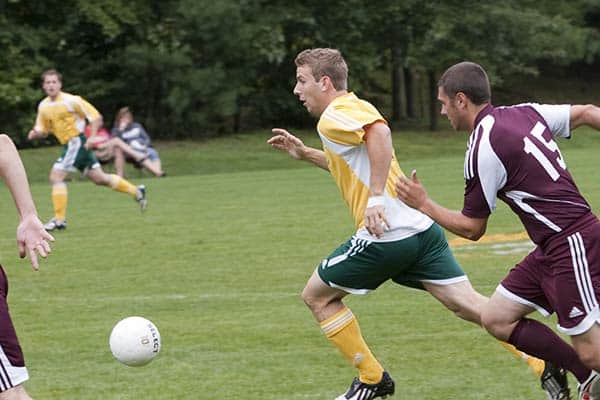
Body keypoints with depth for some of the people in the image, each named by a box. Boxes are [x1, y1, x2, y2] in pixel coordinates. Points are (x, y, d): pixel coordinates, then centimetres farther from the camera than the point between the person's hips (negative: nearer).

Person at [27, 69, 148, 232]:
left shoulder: (71, 101, -14)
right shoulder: (43, 106, 7)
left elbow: (96, 117, -10)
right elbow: (42, 130, 16)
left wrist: (91, 138, -20)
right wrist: (34, 133, -7)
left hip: (77, 142, -8)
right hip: (69, 145, 8)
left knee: (56, 176, -15)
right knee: (99, 178, 14)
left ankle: (59, 219, -9)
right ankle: (137, 191, 28)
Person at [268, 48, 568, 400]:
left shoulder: (334, 116, -6)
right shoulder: (355, 108, 23)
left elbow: (380, 131, -29)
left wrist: (375, 199, -29)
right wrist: (304, 154, 38)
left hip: (386, 236, -9)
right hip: (422, 227, 9)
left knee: (317, 296, 11)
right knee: (467, 303, 0)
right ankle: (545, 362, -16)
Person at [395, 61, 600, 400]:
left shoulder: (483, 151, -16)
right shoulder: (525, 113, 7)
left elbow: (472, 229, -6)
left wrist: (423, 204, 7)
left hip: (572, 247, -10)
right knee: (496, 318, 11)